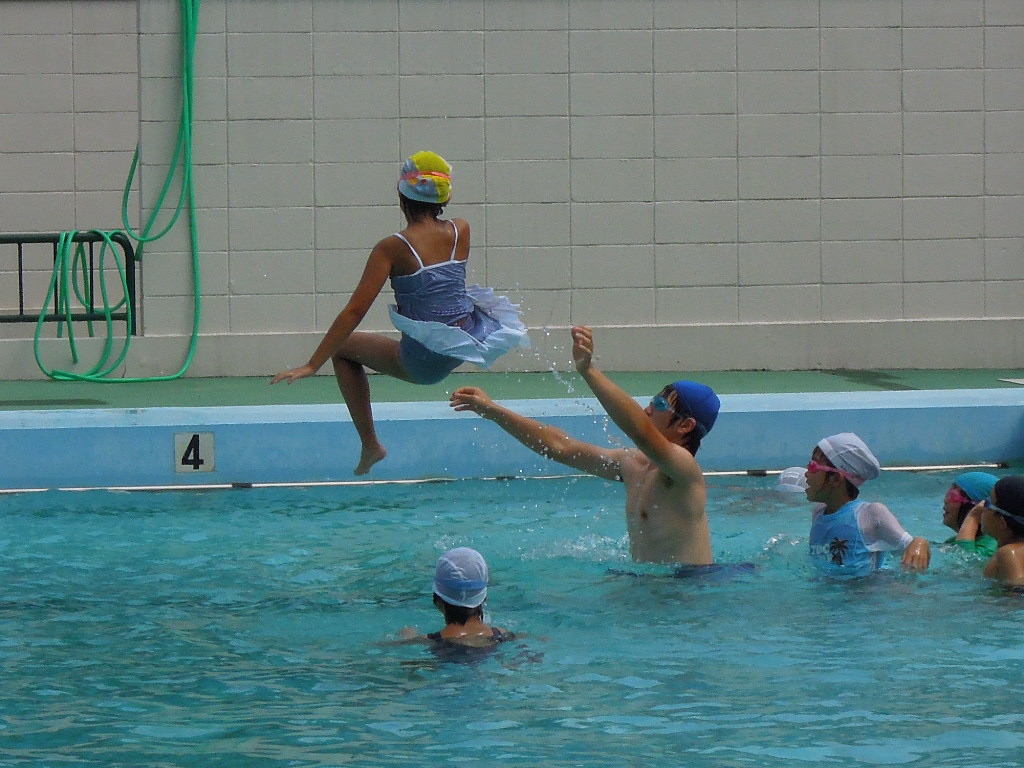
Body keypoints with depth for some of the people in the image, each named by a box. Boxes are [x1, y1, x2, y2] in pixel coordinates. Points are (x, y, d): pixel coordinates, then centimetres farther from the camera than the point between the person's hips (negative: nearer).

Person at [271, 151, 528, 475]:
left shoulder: (393, 248, -17)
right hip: (467, 343, 5)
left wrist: (312, 365, -14)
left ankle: (370, 445, 18)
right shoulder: (460, 231, -5)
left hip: (424, 361, -5)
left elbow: (354, 311, -17)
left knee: (343, 349, 18)